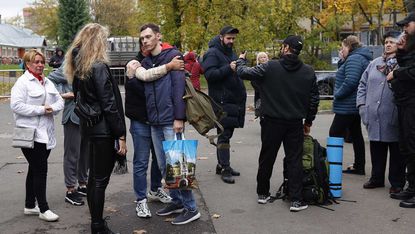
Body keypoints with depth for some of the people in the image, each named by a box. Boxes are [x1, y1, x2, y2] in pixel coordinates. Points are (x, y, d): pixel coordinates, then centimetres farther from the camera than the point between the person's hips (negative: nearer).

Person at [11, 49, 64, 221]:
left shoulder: (47, 82, 15)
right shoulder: (22, 82, -8)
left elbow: (59, 101, 14)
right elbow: (16, 105, -18)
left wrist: (52, 108, -8)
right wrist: (41, 110, -18)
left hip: (46, 134, 8)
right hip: (31, 134, -8)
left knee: (35, 170, 15)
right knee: (40, 170, -6)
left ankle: (30, 206, 26)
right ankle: (43, 209, 2)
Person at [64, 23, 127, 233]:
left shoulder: (78, 66, 10)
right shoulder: (98, 67, -16)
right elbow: (109, 105, -19)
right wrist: (121, 136, -15)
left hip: (90, 127, 9)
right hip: (104, 129, -9)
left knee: (94, 177, 16)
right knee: (100, 180, -2)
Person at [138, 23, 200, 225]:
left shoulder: (173, 55, -6)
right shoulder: (146, 62, 15)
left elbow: (179, 87, -14)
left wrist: (179, 117, -18)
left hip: (170, 121, -7)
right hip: (154, 122, 7)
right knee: (164, 166, 11)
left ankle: (191, 208, 6)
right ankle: (176, 201, 25)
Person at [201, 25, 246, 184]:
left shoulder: (231, 53, 20)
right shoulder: (212, 53, -7)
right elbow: (210, 74, -21)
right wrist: (228, 68, -27)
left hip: (234, 100, 9)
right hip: (222, 101, -9)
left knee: (226, 134, 14)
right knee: (224, 135, -8)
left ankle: (222, 164, 24)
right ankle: (225, 169, -4)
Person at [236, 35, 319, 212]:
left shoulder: (270, 67, -10)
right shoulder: (308, 72, 1)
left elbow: (244, 73, -5)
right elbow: (314, 99, 6)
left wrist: (240, 60, 17)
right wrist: (308, 121, 17)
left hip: (272, 122, -1)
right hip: (295, 124, 1)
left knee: (267, 158, 13)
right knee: (294, 160, 6)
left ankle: (263, 193, 26)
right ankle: (296, 200, 4)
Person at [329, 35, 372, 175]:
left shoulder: (354, 59, -16)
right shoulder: (362, 58, 18)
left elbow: (350, 81, -27)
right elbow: (344, 73, 22)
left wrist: (337, 95, -16)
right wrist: (342, 61, 8)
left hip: (347, 106, -11)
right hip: (356, 106, 11)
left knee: (335, 134, -7)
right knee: (356, 135, 14)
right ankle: (359, 167, 20)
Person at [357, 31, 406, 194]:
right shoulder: (374, 64, 13)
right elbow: (363, 84, 16)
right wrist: (362, 104, 8)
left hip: (394, 117, -5)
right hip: (374, 116, 5)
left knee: (396, 151, 6)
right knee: (376, 150, 15)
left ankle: (397, 183, 18)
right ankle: (377, 178, 29)